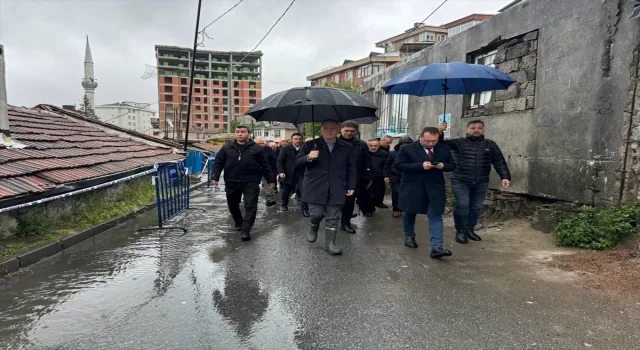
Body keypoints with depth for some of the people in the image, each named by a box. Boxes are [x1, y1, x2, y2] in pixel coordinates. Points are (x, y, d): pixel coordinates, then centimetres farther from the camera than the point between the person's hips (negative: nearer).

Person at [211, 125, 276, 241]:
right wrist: (215, 177, -5)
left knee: (250, 206, -8)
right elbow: (218, 162, 6)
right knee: (232, 205, 16)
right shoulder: (227, 147, 5)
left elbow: (265, 165, 4)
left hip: (251, 182, -2)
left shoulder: (256, 148, 1)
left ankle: (245, 230, -5)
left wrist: (270, 179, 3)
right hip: (231, 182, 3)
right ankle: (239, 223, 39)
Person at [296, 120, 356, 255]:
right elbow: (298, 162, 1)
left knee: (333, 218, 5)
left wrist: (351, 186, 5)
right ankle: (313, 228, 31)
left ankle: (329, 243, 18)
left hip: (336, 190, 2)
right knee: (317, 214, -3)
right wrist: (308, 157, -19)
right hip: (315, 188, -1)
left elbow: (351, 169, 10)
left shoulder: (347, 147, 5)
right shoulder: (310, 145, 1)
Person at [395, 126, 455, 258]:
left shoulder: (444, 149, 5)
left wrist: (443, 166, -13)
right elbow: (398, 165, -14)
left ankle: (436, 247, -7)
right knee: (410, 213, 13)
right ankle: (409, 236, 35)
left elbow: (452, 165, 12)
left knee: (436, 216, -5)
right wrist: (421, 165, -22)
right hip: (412, 188, -2)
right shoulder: (407, 149, -7)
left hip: (435, 188, 2)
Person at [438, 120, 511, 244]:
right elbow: (441, 145, -10)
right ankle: (460, 231, 7)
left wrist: (505, 176, -8)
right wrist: (440, 133, -29)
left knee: (476, 207, 10)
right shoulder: (459, 142, -2)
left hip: (481, 183, 4)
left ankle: (469, 229, 27)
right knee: (462, 205, -9)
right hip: (460, 181, -3)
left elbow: (500, 162, 5)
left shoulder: (490, 145, 7)